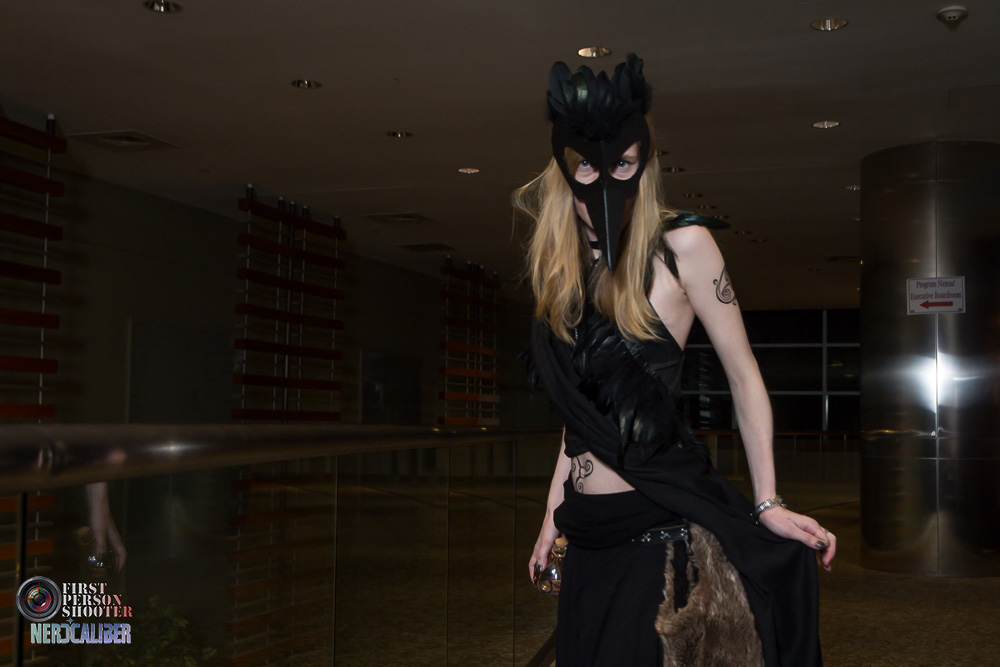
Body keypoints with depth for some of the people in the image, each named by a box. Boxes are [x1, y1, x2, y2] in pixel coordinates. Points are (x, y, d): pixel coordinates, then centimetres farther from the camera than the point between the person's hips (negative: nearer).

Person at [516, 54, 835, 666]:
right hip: (588, 528, 5)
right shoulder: (563, 262, 8)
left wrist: (768, 502, -8)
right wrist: (552, 515, 15)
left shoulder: (682, 244, -8)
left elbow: (743, 374, -4)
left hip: (658, 523, -5)